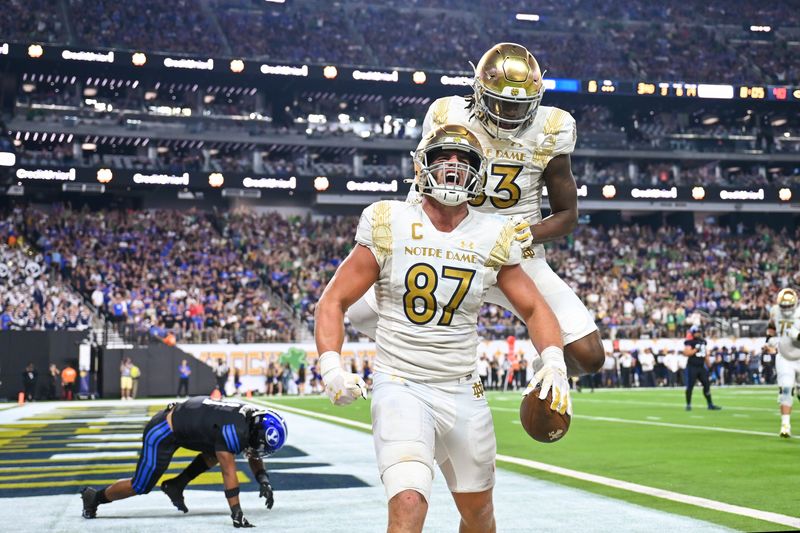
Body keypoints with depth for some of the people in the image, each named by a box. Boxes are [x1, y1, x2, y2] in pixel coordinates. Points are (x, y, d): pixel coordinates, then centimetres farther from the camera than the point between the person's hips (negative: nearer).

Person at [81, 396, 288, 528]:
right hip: (163, 433, -9)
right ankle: (94, 498, 24)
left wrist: (263, 480, -4)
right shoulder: (234, 430, -31)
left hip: (177, 415, 9)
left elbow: (253, 455, 10)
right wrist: (236, 513, -31)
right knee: (141, 486, 2)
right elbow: (228, 472, -32)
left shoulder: (253, 418, -5)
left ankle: (176, 485, 10)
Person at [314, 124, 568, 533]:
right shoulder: (390, 227, -6)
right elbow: (334, 301, -2)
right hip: (401, 388, -3)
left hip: (463, 392, 4)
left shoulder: (491, 239, 0)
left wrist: (554, 363, -12)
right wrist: (332, 367, -18)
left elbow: (534, 308, 7)